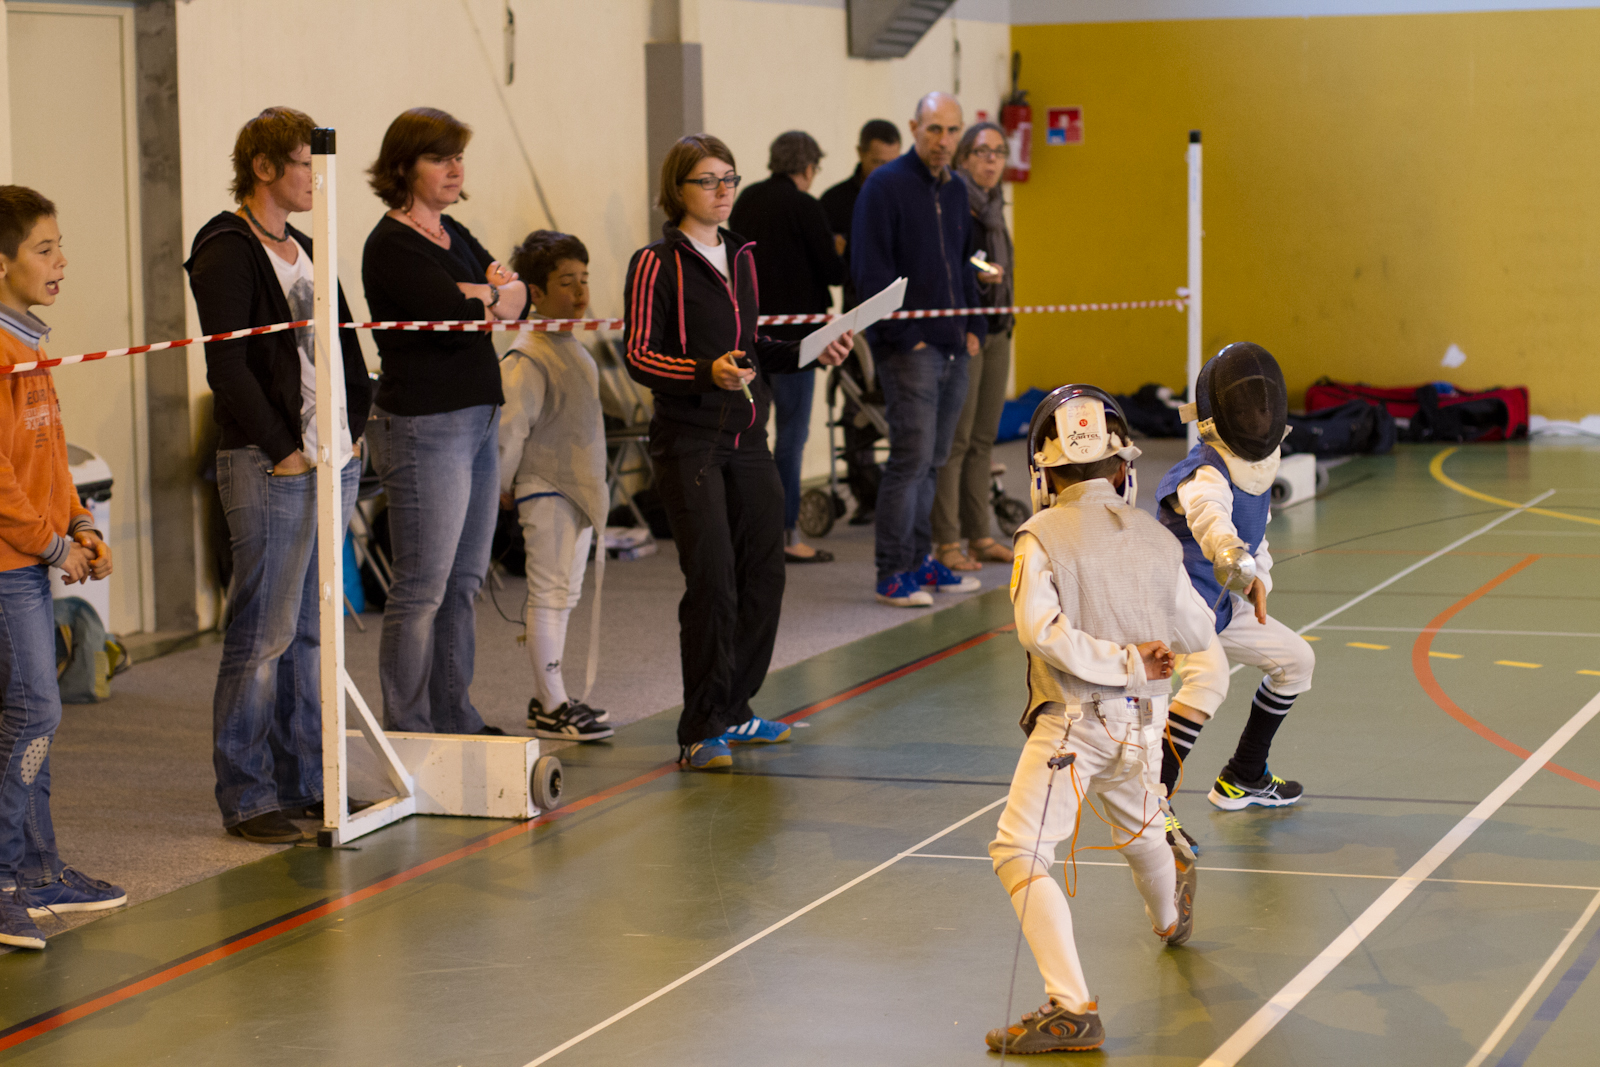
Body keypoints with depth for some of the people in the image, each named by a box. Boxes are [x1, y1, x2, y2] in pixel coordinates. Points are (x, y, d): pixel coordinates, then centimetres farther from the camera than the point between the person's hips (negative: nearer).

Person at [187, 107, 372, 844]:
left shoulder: (305, 251, 18)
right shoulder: (227, 253, -8)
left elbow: (346, 347, 24)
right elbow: (227, 366, -16)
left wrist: (357, 424, 12)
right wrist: (281, 449, -16)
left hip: (334, 462, 8)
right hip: (269, 469, -8)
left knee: (313, 630, 11)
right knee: (263, 634, -6)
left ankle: (306, 783, 18)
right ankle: (247, 798, 0)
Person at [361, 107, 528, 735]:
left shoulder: (454, 236, 16)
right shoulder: (391, 245, -11)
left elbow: (521, 300, 7)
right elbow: (453, 314, -21)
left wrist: (488, 293, -12)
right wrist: (496, 295, -3)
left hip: (479, 418, 9)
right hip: (424, 425, -9)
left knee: (465, 581, 13)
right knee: (423, 589, -6)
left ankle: (453, 719, 22)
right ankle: (406, 731, 0)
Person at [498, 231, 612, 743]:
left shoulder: (573, 346, 12)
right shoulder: (525, 358, -18)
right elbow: (509, 427, -20)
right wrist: (501, 487, -11)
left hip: (578, 486, 9)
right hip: (546, 490, -9)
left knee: (563, 595, 13)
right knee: (549, 594, -5)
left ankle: (549, 697, 22)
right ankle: (551, 708, -1)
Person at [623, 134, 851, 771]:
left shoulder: (741, 257, 15)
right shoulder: (656, 264, -6)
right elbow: (639, 356, -12)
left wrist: (806, 353, 7)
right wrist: (707, 372, -27)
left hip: (747, 438, 7)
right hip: (689, 440, -7)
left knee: (764, 574, 6)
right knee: (712, 580, -12)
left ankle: (732, 712, 20)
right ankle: (700, 730, -4)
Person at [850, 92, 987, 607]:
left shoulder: (955, 191, 16)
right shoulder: (886, 185, -8)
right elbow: (870, 269, -12)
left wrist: (974, 327, 13)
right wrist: (903, 334, -15)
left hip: (954, 350, 7)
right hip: (909, 347, -7)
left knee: (932, 461, 11)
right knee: (912, 457, -10)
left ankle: (919, 560, 19)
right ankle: (893, 574, -6)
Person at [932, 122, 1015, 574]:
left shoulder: (993, 205, 16)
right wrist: (975, 274, -24)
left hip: (996, 331, 8)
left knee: (983, 438, 10)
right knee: (955, 438, -6)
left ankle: (980, 535, 15)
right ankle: (946, 542, -2)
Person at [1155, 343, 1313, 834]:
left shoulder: (1256, 470, 5)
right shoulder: (1206, 475, -26)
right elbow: (1212, 522, -50)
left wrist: (1260, 579, 14)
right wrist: (1243, 570, -67)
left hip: (1221, 606, 10)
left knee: (1296, 660, 20)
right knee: (1209, 678, -35)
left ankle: (1243, 780, 32)